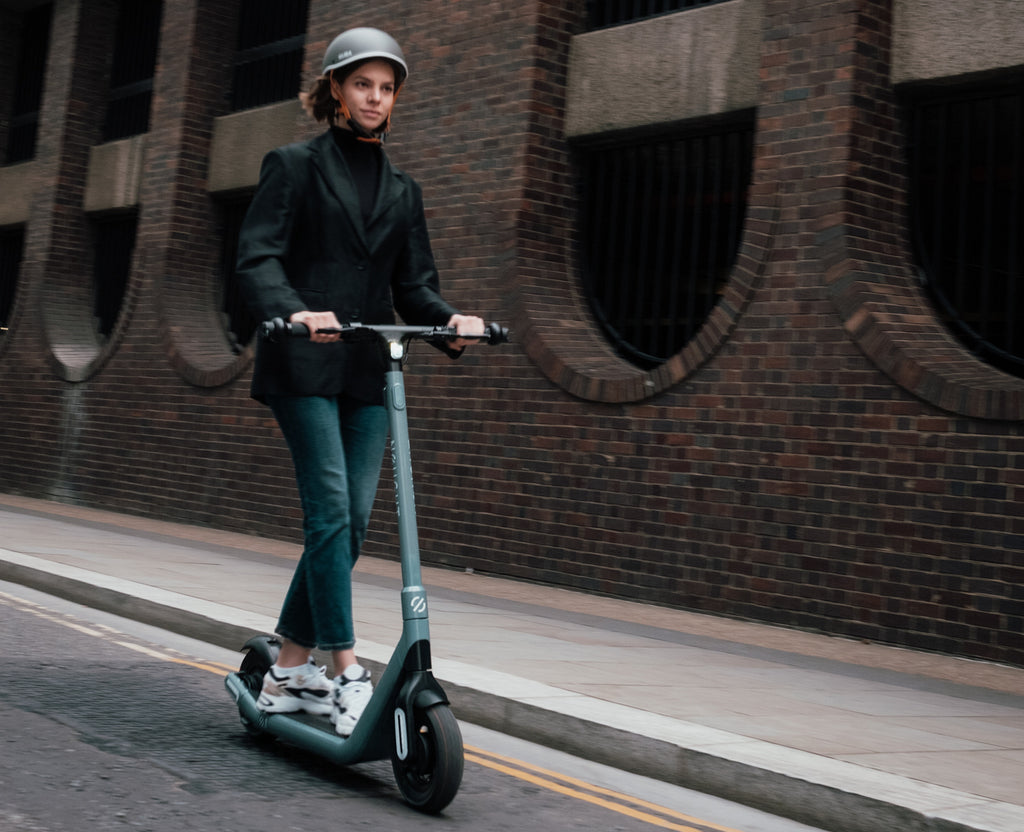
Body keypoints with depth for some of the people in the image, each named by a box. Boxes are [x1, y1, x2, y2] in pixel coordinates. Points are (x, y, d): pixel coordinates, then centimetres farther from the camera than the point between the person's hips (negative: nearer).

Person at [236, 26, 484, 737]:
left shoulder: (402, 191, 20)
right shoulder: (295, 166, 6)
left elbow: (413, 284, 15)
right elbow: (257, 256, -7)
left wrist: (449, 320, -8)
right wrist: (293, 311, -27)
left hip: (369, 371, 5)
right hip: (303, 366, -5)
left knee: (354, 520, 2)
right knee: (330, 511, -13)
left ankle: (290, 672, 14)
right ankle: (348, 673, -10)